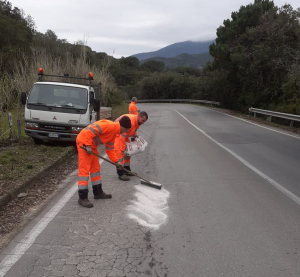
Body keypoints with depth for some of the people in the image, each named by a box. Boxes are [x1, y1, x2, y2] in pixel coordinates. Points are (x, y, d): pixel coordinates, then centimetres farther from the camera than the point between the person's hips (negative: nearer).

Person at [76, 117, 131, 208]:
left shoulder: (114, 133, 11)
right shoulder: (110, 126, -21)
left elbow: (110, 149, 19)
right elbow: (90, 131, -26)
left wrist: (116, 162, 15)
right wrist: (88, 146, -27)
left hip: (92, 145, 11)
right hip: (84, 143, -11)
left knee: (95, 168, 17)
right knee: (84, 170, -10)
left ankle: (98, 192, 30)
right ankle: (82, 198, -5)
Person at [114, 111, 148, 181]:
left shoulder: (137, 122, -4)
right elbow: (122, 137, -34)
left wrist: (134, 134, -7)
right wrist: (123, 150, -30)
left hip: (123, 135, 10)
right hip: (117, 135, -10)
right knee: (119, 153, -16)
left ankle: (127, 170, 25)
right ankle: (121, 174, -13)